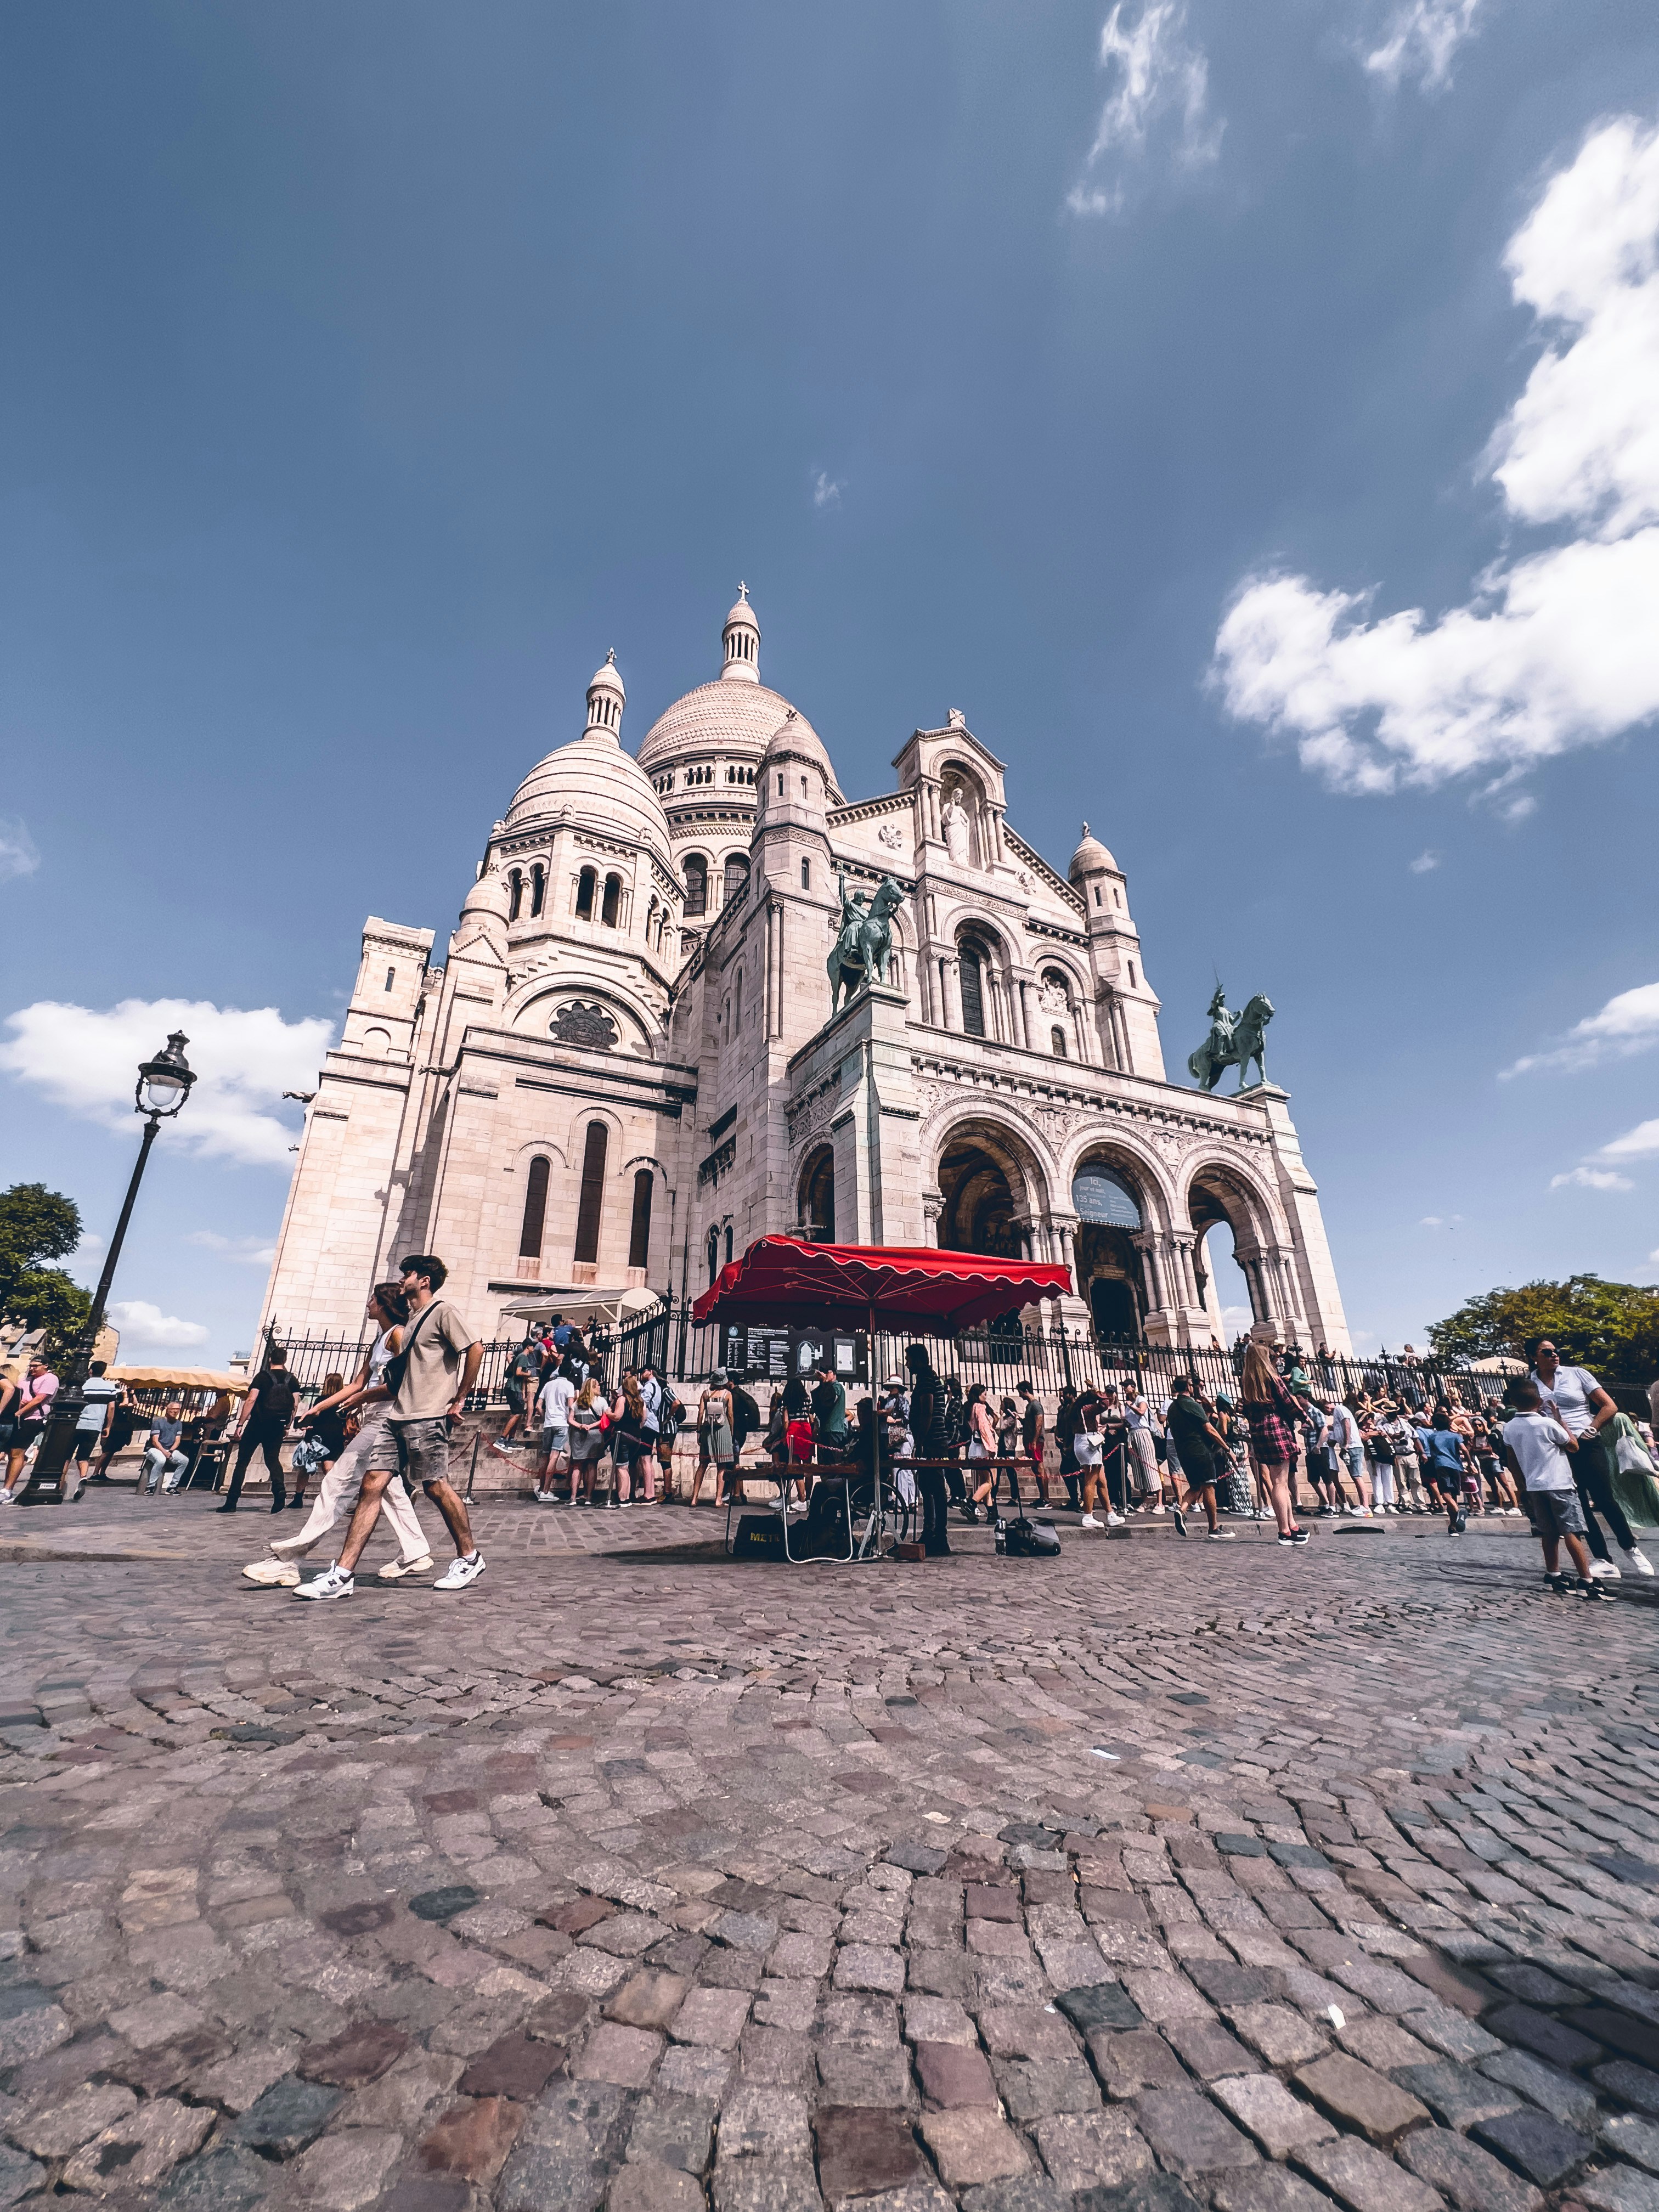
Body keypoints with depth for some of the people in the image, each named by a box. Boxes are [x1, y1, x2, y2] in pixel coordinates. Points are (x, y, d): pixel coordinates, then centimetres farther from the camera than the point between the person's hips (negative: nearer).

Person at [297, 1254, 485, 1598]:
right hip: (397, 1417, 9)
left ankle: (470, 1558, 14)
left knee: (437, 1487, -2)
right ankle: (342, 1575, 1)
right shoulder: (412, 1320, 21)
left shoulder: (442, 1311, -7)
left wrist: (459, 1399, -12)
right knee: (372, 1486, 0)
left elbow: (475, 1349, -16)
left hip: (428, 1418, -9)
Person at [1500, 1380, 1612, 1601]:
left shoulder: (1509, 1428, 3)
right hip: (1559, 1484, -5)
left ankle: (1554, 1576, 15)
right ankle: (1587, 1581, -5)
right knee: (1572, 1532, -4)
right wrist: (1561, 1420, 6)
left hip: (1533, 1486, 5)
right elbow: (1574, 1447, 0)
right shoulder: (1547, 1423, -14)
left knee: (1549, 1533, 12)